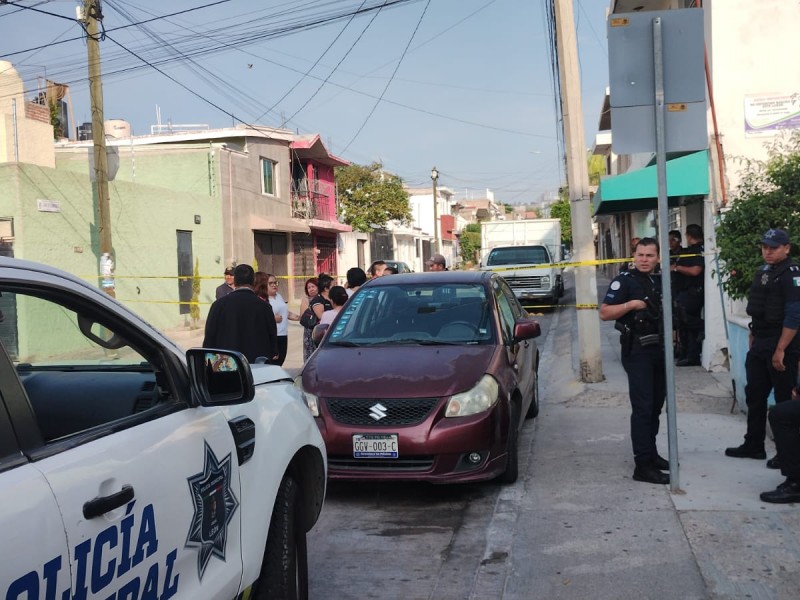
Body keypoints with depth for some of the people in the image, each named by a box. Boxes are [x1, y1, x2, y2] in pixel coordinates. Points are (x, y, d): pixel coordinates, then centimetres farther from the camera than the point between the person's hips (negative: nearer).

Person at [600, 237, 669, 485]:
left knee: (656, 406, 15)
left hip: (659, 350, 8)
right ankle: (643, 465, -9)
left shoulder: (659, 282, 13)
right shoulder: (624, 281, -9)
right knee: (642, 407, -10)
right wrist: (630, 304, -26)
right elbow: (604, 313, -17)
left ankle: (651, 453, 29)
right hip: (637, 352, -8)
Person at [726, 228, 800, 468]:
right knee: (754, 395, 13)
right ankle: (753, 446, 24)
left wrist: (780, 350, -22)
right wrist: (753, 339, 15)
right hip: (759, 345, 9)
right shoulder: (762, 272, 13)